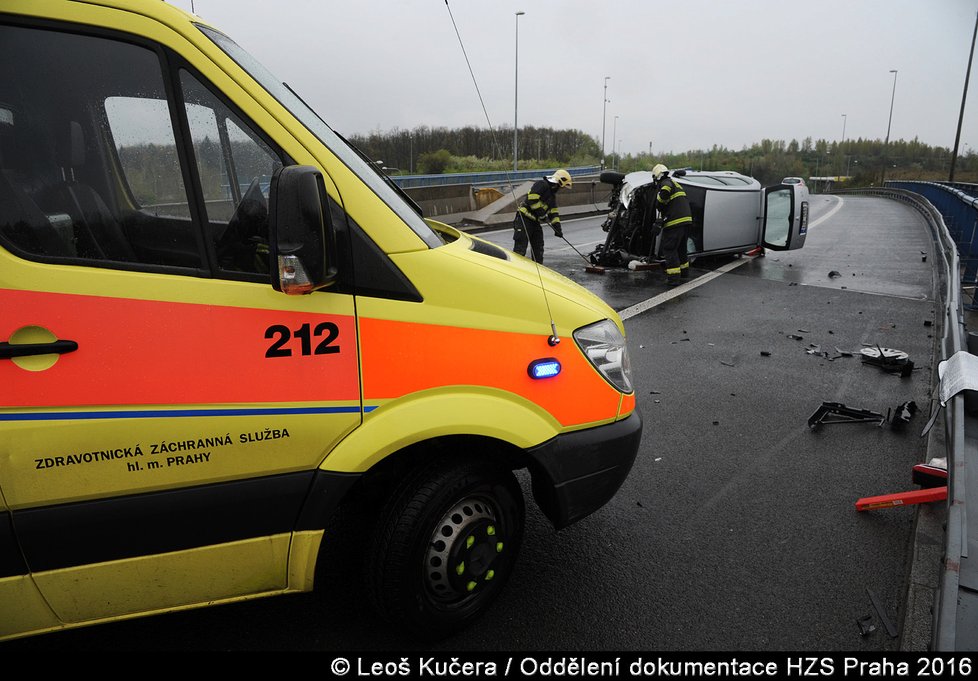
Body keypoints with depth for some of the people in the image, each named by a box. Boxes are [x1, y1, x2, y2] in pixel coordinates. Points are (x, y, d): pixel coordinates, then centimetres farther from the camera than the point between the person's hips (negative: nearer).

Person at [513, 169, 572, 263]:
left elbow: (554, 213, 18)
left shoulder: (552, 195, 19)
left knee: (538, 247, 12)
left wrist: (557, 227, 8)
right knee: (520, 248, -10)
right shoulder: (541, 184, -10)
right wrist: (541, 214, -19)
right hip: (524, 219, -10)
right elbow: (531, 199, -22)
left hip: (535, 221, 10)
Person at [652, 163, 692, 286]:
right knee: (681, 247, 25)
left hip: (674, 222, -9)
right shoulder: (676, 184, 26)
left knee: (669, 249, -4)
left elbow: (665, 190, -29)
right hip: (686, 219, 9)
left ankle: (674, 277, -8)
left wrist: (659, 205, -13)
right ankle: (684, 270, 39)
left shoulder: (666, 182, -5)